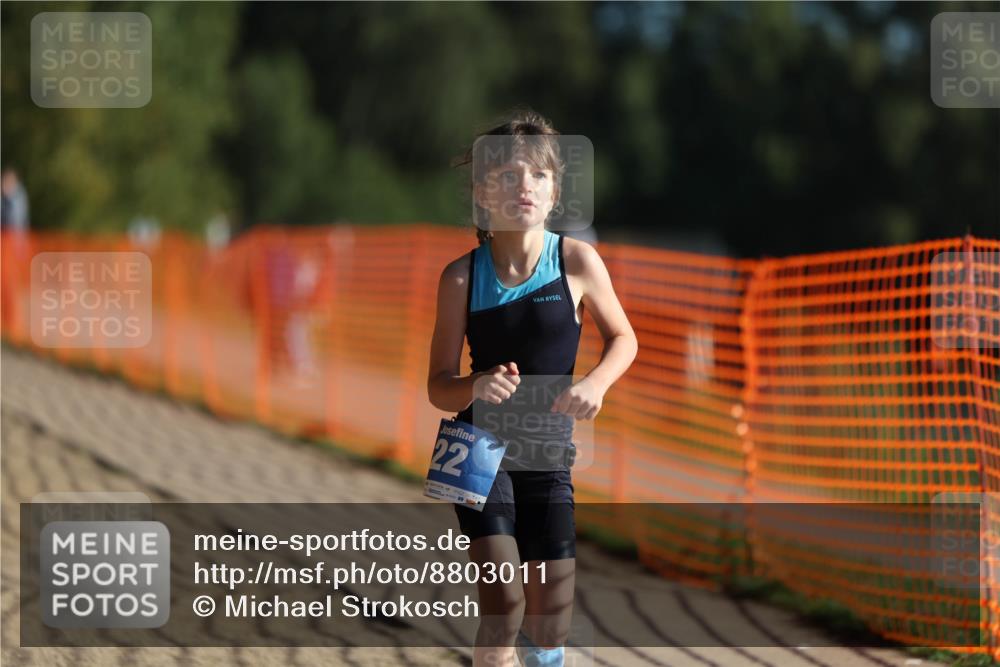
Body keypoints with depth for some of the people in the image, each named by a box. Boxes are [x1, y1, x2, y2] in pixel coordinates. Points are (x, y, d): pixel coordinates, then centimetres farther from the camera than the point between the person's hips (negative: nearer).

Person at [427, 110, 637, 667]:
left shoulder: (577, 261, -10)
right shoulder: (462, 277, -11)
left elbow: (623, 338, 5)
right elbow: (439, 386, -5)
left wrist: (595, 383, -15)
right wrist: (476, 387, -28)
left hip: (549, 457, 2)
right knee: (503, 608, -19)